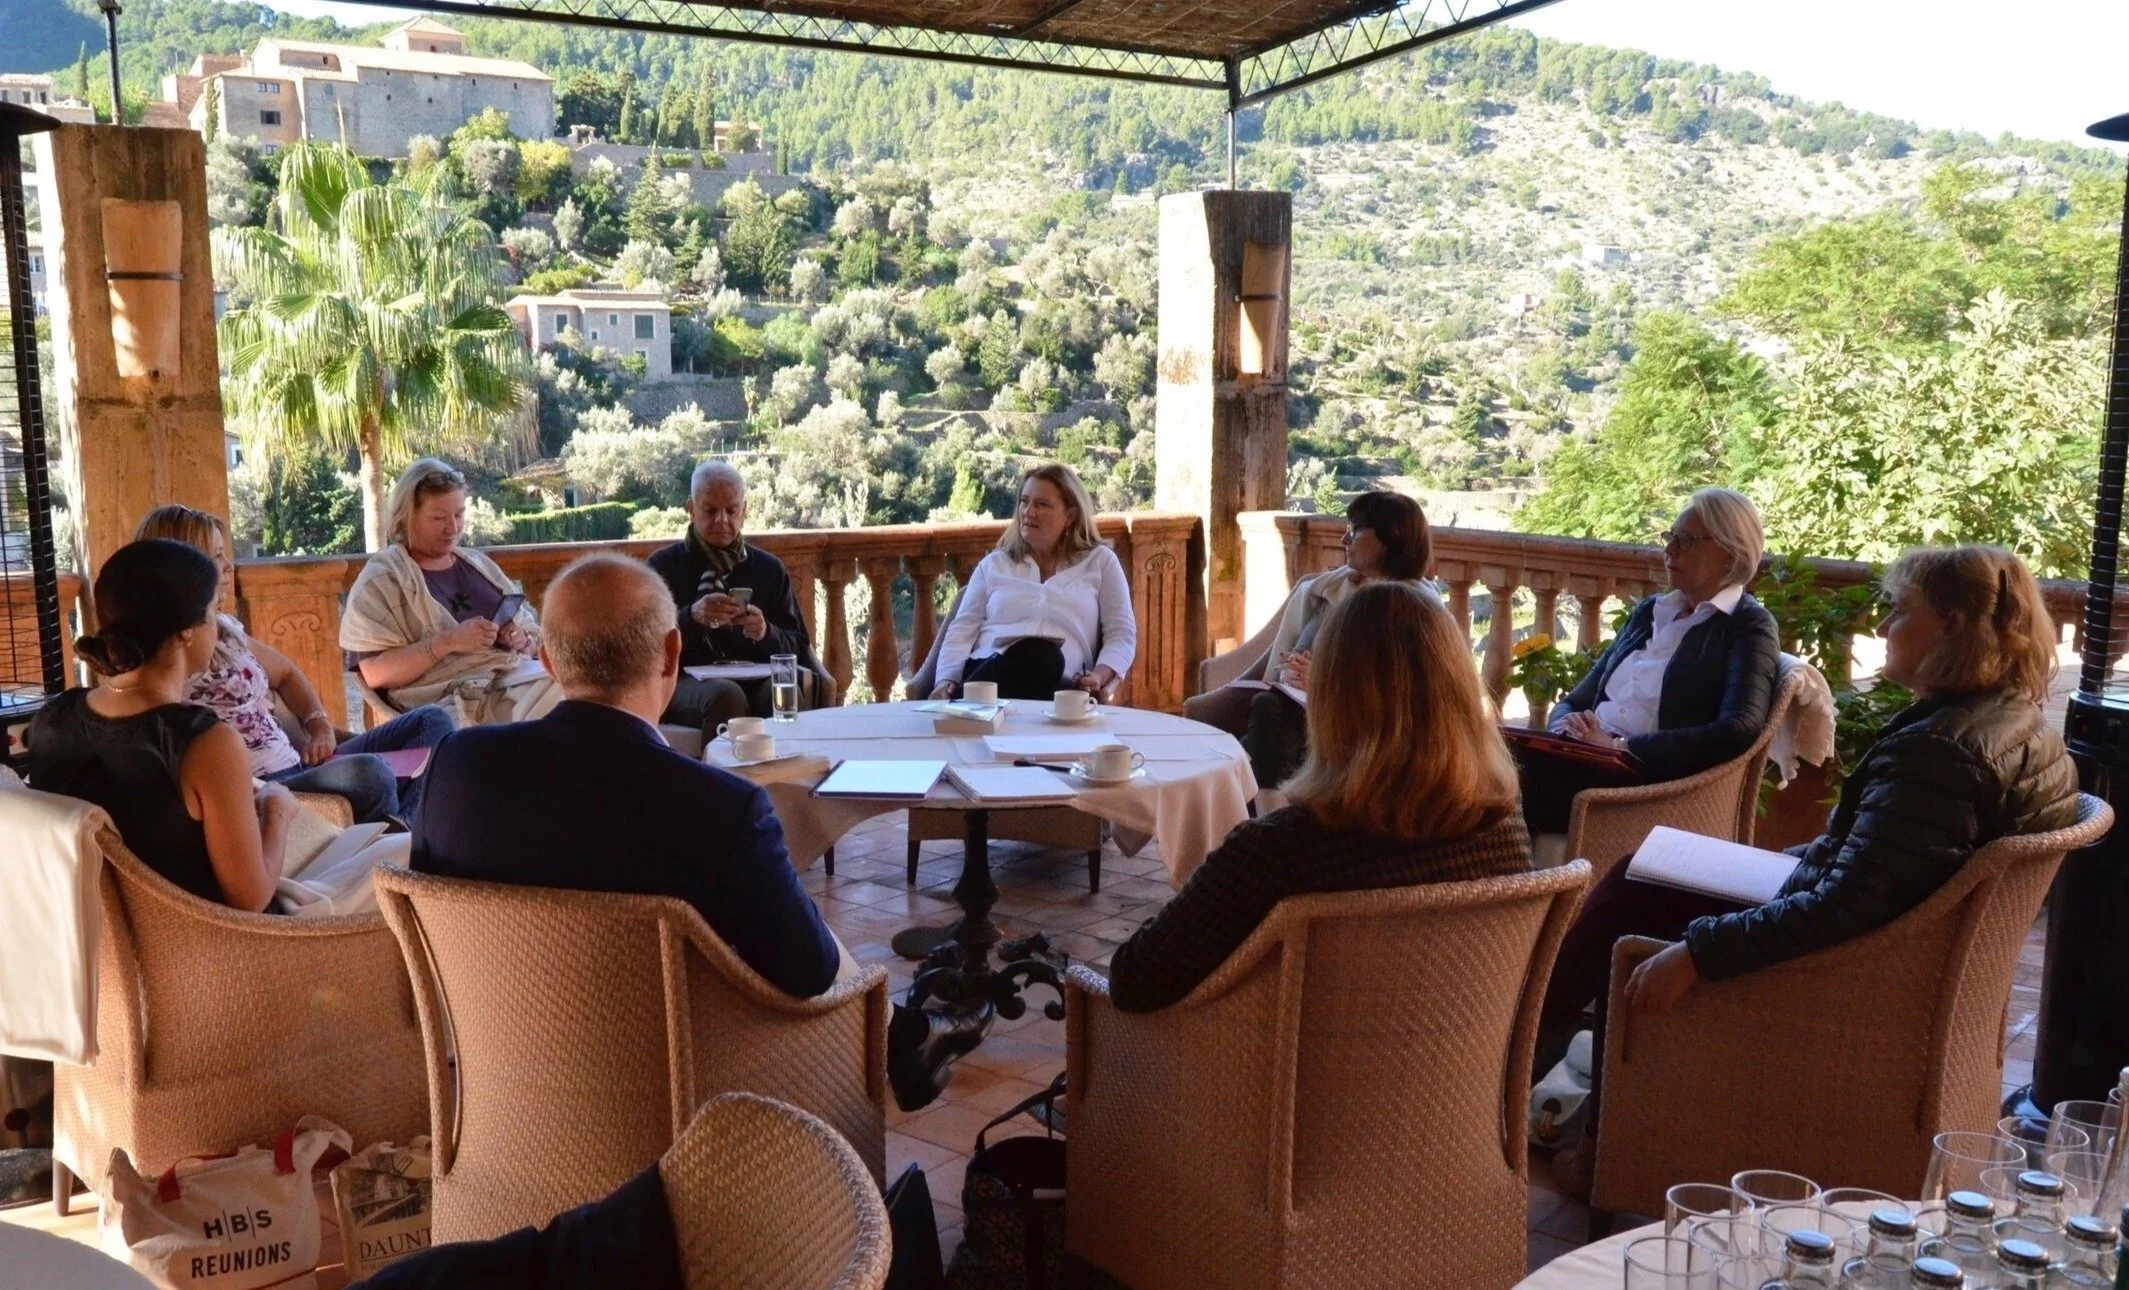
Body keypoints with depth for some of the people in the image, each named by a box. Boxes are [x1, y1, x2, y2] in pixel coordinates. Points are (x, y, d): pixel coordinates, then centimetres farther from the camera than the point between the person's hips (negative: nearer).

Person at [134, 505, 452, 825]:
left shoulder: (226, 628, 18)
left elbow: (286, 674, 30)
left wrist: (319, 725, 13)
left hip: (297, 765, 10)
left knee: (431, 721, 6)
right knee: (368, 772, -38)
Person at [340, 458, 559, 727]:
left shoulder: (478, 563, 22)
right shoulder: (381, 579, 4)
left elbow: (535, 637, 24)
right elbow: (375, 674, -6)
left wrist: (521, 641, 0)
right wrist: (448, 641, -16)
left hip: (519, 677, 6)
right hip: (450, 700, -6)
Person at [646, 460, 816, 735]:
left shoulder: (769, 568, 20)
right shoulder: (664, 564, 14)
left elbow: (799, 647, 14)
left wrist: (766, 633, -9)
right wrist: (691, 616, -18)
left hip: (755, 681, 2)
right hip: (687, 680, -2)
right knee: (725, 695, -36)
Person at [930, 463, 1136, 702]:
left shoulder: (1100, 561, 19)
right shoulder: (994, 563, 23)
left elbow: (1122, 634, 11)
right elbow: (962, 630, 14)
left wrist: (1098, 676, -10)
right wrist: (946, 681, -5)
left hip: (1057, 686, 0)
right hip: (989, 670, 0)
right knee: (1037, 657, -38)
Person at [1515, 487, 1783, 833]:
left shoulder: (1748, 627, 4)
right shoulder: (1648, 611, 24)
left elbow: (1740, 730, -14)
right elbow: (1576, 700, 24)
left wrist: (1621, 746, -17)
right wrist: (1569, 729, -2)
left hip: (1656, 784, -6)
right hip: (1587, 763, 6)